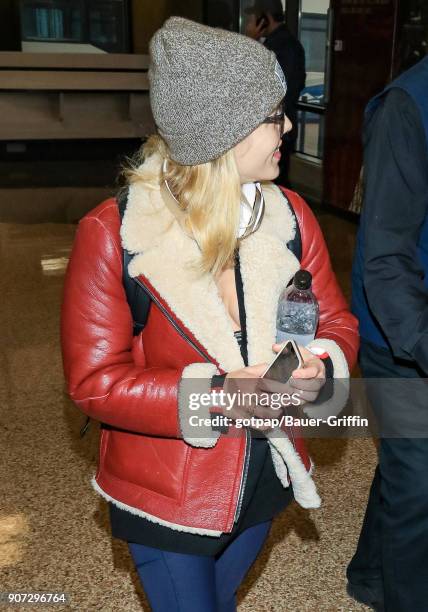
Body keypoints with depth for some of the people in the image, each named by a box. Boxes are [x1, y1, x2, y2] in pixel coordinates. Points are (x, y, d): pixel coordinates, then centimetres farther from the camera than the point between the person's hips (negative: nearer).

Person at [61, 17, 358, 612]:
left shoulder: (291, 215, -8)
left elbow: (336, 322, 0)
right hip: (166, 495, -4)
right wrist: (213, 395, -30)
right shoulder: (111, 234, -21)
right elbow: (95, 380, -18)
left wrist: (318, 367, -23)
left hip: (263, 479, 5)